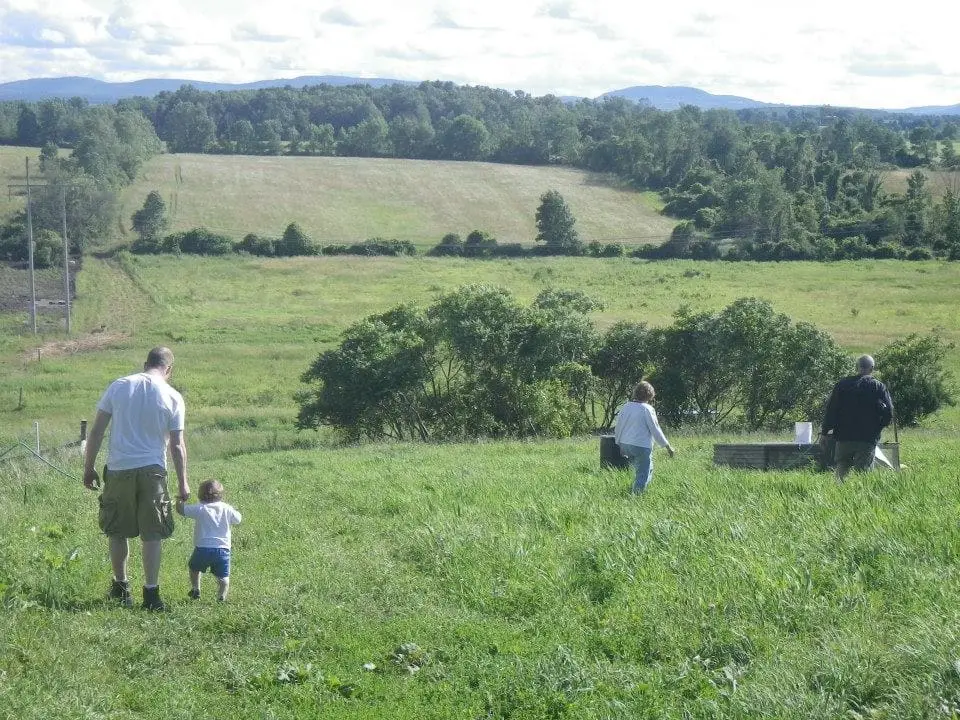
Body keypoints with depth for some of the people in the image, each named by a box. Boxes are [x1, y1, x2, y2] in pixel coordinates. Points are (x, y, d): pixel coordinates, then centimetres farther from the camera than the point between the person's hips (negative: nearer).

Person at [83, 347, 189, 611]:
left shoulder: (118, 387, 0)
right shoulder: (173, 398, -3)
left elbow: (96, 432, 0)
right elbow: (177, 445, -2)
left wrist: (88, 468, 9)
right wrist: (183, 483, 6)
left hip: (118, 470, 1)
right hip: (152, 470, -1)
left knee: (117, 531, 16)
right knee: (151, 534, 6)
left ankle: (121, 587, 27)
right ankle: (151, 593, 4)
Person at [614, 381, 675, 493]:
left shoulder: (626, 407, 6)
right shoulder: (647, 409, -11)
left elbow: (617, 428, 12)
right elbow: (655, 430, -9)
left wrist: (619, 444, 25)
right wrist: (668, 446, 0)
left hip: (625, 445, 7)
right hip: (642, 446, -7)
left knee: (640, 471, 24)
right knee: (643, 475, 2)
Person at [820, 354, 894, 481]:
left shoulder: (842, 385, 4)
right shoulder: (879, 387, 0)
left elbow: (830, 410, 3)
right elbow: (888, 414, -3)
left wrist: (825, 433, 7)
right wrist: (876, 428, 12)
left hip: (843, 437, 2)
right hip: (868, 439, -2)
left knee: (841, 472, 13)